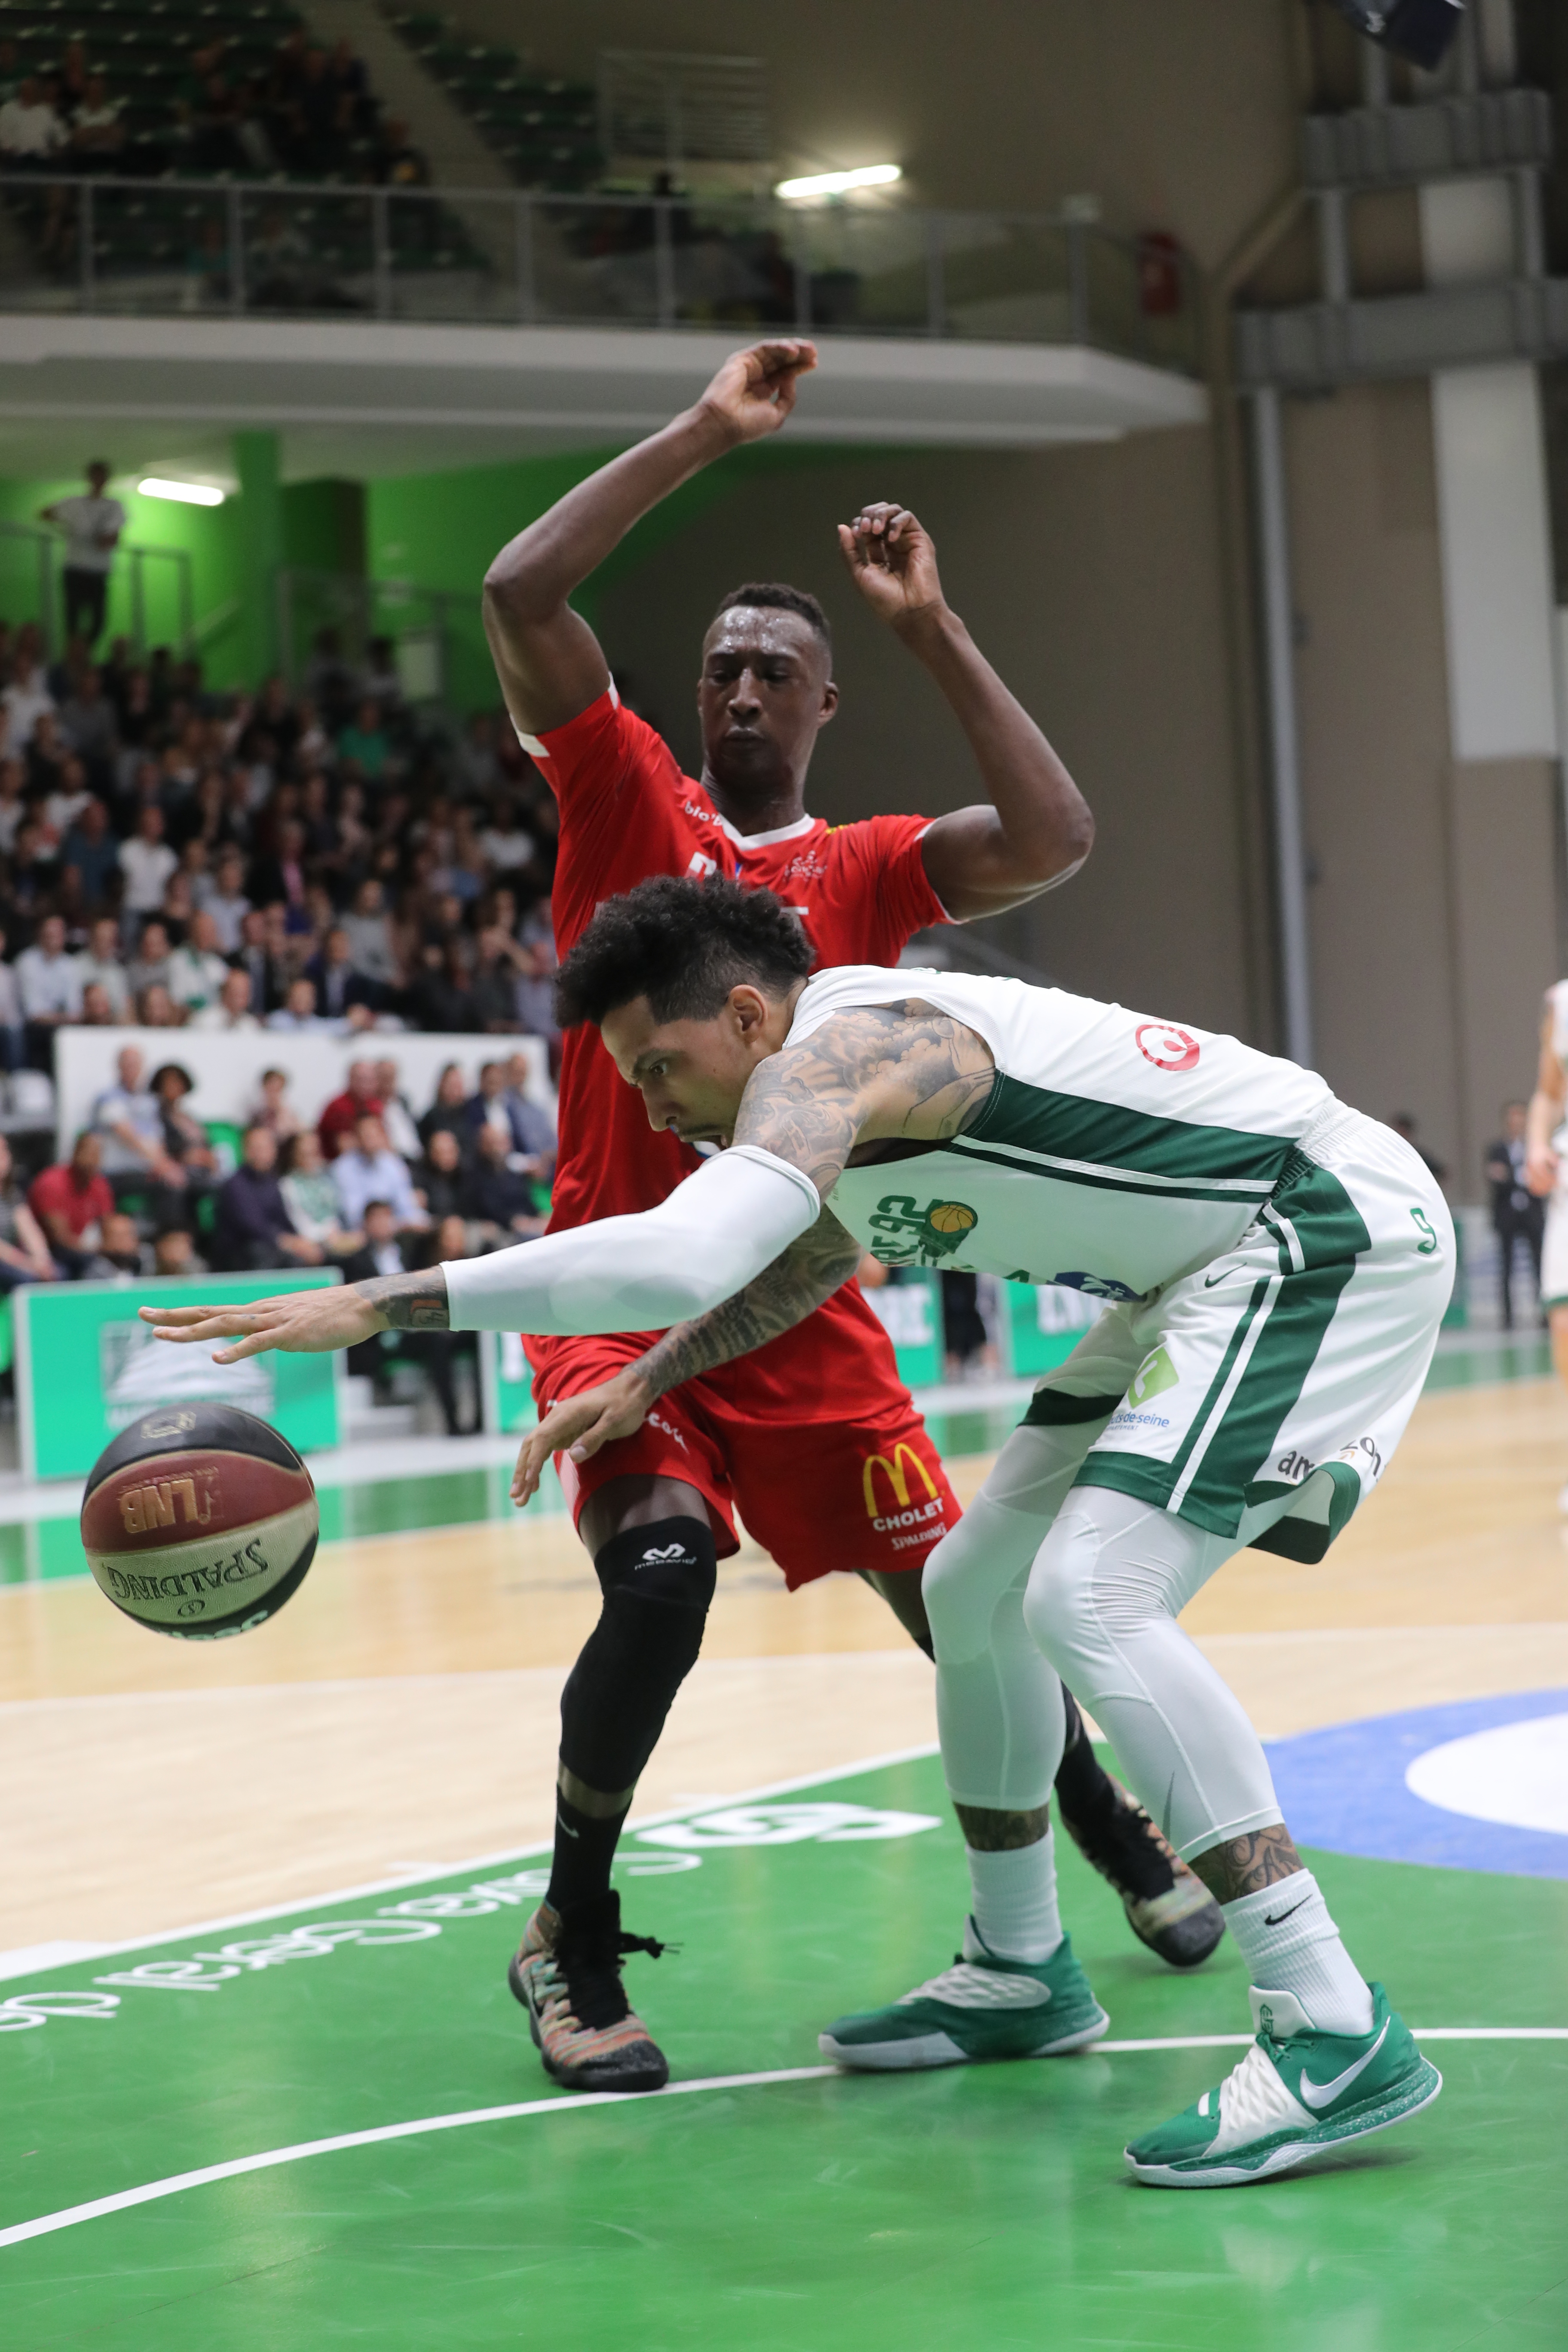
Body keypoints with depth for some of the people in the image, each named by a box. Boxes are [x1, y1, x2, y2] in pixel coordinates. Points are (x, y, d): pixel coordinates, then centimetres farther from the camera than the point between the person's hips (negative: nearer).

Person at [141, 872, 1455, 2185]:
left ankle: (1342, 2037, -23)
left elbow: (681, 1258, -40)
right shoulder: (844, 1083, 9)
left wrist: (384, 1305, -38)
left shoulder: (833, 1056, -23)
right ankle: (1022, 1977, 32)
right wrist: (643, 1386, 20)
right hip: (1215, 1273, 11)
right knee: (977, 1589, 16)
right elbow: (806, 1258, 32)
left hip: (1331, 1233, -11)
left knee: (1090, 1598, -24)